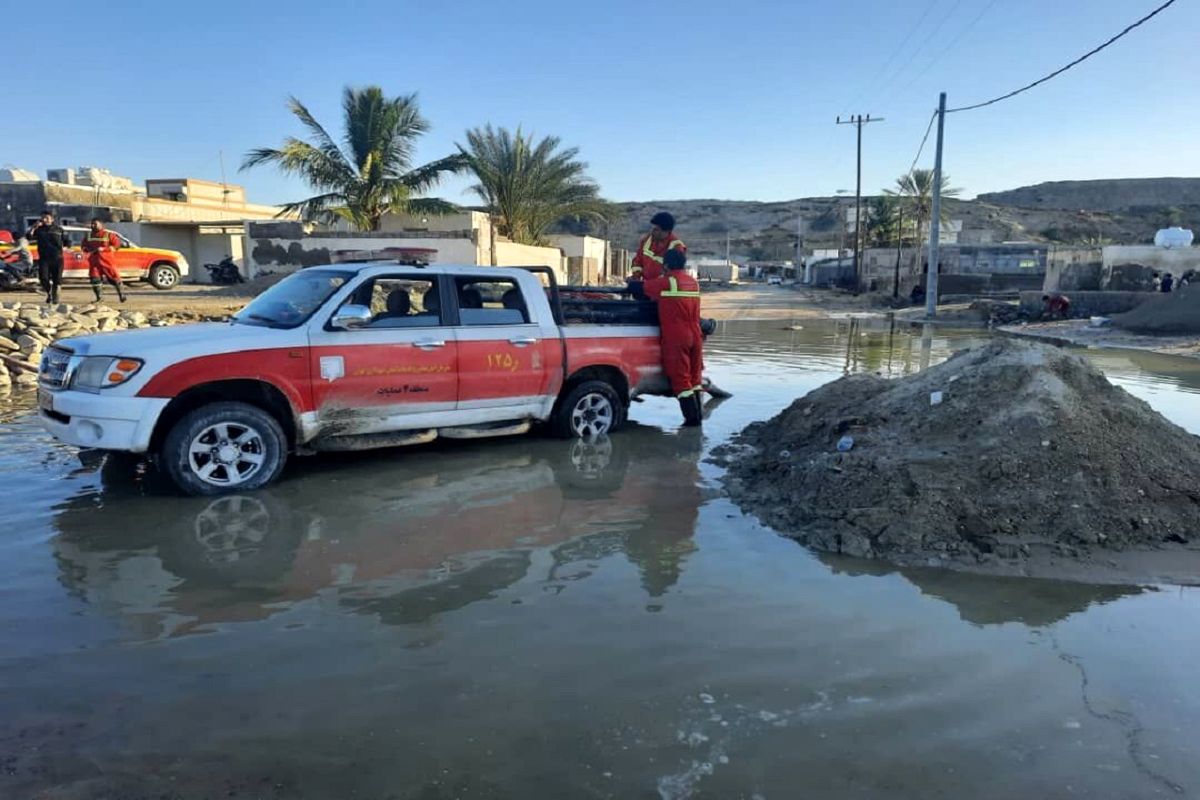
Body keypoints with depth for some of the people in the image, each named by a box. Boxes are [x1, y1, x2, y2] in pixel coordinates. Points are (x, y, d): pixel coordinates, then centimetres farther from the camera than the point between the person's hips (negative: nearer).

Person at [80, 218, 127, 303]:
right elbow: (84, 246, 22)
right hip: (94, 261, 4)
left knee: (114, 277, -4)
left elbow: (117, 245, -8)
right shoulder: (88, 235, 13)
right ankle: (98, 297, 8)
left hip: (107, 260, -4)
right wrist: (88, 250, -2)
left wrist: (103, 249, -15)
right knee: (94, 279, -1)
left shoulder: (109, 234, -3)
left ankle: (122, 295, 10)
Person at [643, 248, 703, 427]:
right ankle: (698, 413, 20)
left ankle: (692, 417, -3)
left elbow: (642, 288, 2)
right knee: (694, 376, 16)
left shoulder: (664, 282, -8)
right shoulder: (694, 282, 13)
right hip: (695, 336, 6)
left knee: (680, 378, -1)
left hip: (676, 338, -6)